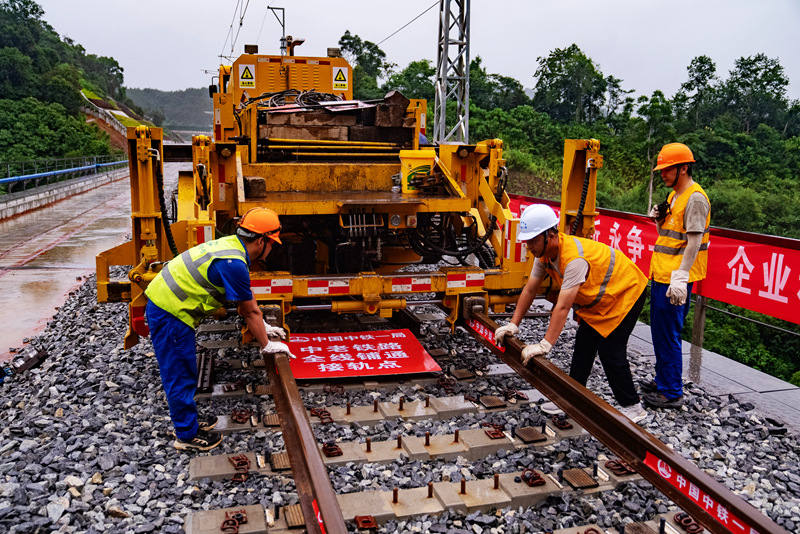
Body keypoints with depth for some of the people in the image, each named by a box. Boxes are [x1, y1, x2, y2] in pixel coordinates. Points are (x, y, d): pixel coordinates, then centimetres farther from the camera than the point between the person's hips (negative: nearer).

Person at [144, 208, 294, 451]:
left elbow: (247, 297, 19)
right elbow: (250, 311, -14)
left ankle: (187, 422, 36)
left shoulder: (232, 245, 6)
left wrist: (263, 327, 26)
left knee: (183, 373, 21)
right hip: (169, 314, -10)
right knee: (180, 377, 4)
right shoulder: (233, 263, -25)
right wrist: (266, 345, -1)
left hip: (163, 302, 10)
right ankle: (187, 436, 18)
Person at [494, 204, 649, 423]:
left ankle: (632, 408, 6)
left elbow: (563, 307, -40)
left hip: (626, 292, -9)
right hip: (595, 299, 9)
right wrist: (513, 325, -4)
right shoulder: (544, 253, -10)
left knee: (610, 351, -9)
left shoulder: (575, 258, -38)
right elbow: (529, 290, -2)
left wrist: (545, 345, -41)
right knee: (583, 346, 9)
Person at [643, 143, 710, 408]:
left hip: (675, 279, -10)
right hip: (660, 275, 10)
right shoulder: (675, 195, 16)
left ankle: (672, 393, 6)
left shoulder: (695, 198, -14)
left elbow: (694, 240, -20)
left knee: (668, 335, -4)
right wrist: (659, 220, 3)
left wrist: (680, 277, -26)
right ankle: (662, 380, 31)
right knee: (659, 331, 17)